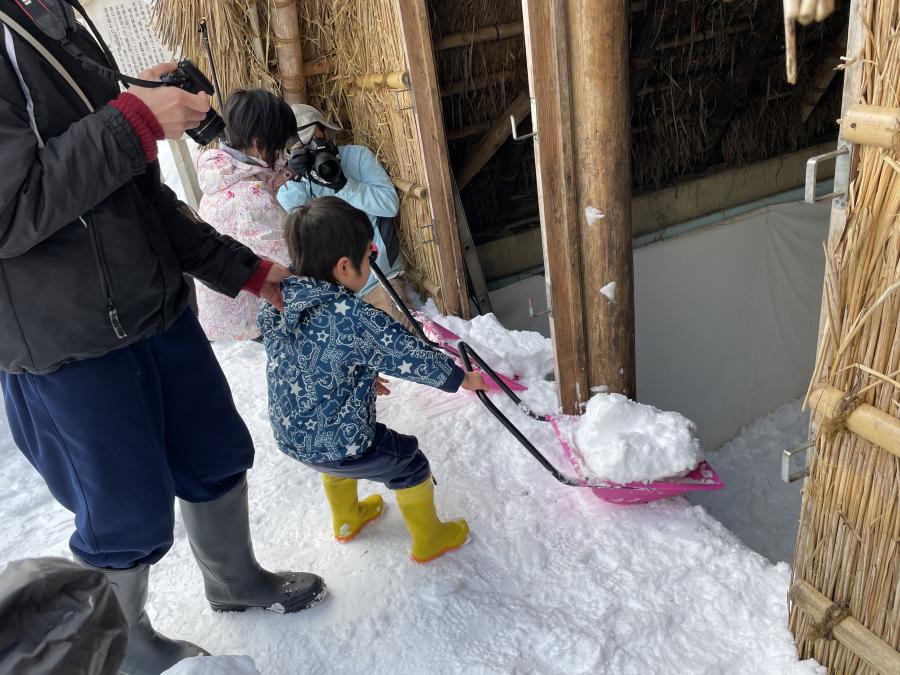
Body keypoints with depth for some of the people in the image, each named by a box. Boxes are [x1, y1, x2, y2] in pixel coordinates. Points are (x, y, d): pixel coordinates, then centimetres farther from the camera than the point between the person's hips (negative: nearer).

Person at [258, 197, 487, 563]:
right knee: (409, 462, 15)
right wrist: (459, 377, -1)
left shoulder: (278, 305, -4)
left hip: (290, 436, 8)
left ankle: (346, 519, 60)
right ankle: (429, 540, 34)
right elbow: (408, 354, -18)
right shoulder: (353, 317, -27)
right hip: (340, 441, -8)